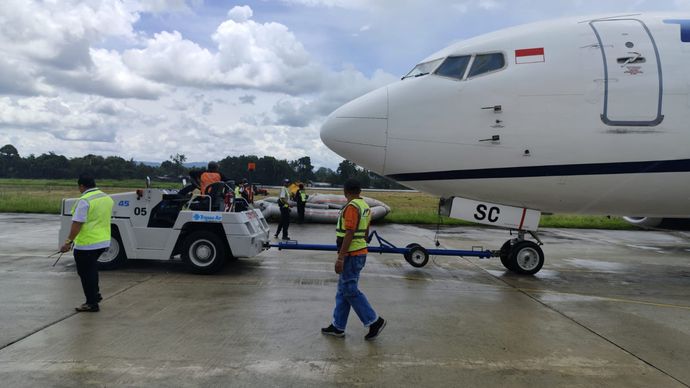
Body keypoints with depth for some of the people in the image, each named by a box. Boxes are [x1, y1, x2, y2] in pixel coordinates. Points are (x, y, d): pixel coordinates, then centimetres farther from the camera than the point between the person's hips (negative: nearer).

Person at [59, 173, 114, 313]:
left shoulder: (84, 201, -18)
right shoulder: (107, 198, 7)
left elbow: (77, 224, -21)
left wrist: (68, 242, -17)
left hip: (87, 244, -8)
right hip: (103, 242, 8)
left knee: (85, 273, 4)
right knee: (91, 268, 26)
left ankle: (92, 303, 10)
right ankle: (95, 294, 31)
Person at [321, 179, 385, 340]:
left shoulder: (352, 207, -17)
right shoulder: (365, 207, 12)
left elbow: (349, 234, -23)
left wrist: (340, 258, -22)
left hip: (351, 255, -10)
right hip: (360, 253, 10)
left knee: (350, 291, -3)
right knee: (343, 290, 13)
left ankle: (374, 321, 1)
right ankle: (338, 326, 18)